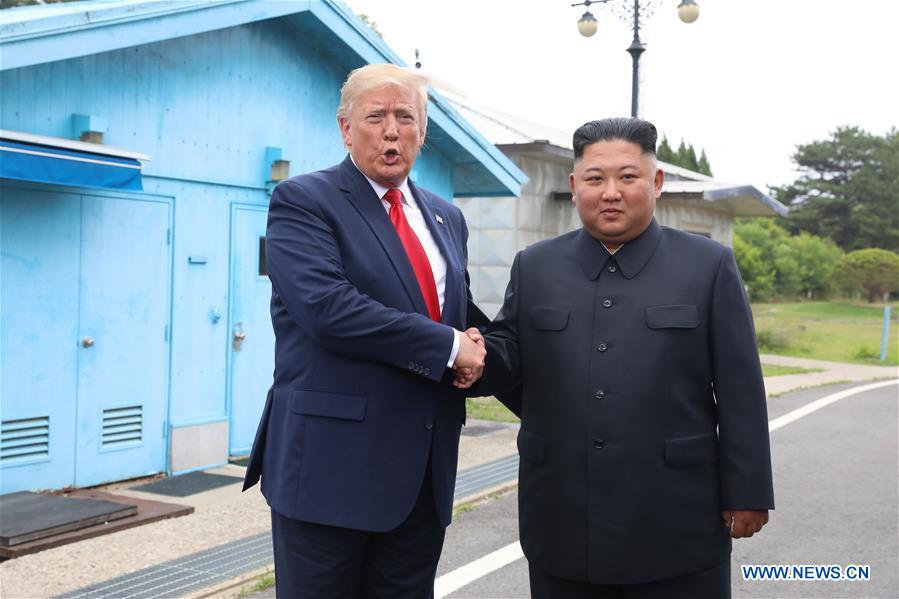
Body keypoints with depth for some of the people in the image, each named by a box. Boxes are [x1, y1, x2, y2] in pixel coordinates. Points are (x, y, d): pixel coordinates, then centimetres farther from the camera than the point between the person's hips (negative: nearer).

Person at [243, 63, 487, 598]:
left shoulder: (447, 219, 16)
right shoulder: (302, 202, -5)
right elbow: (329, 308, -20)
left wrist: (476, 353, -1)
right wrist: (447, 347, -15)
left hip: (424, 471, 6)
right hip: (332, 463, -6)